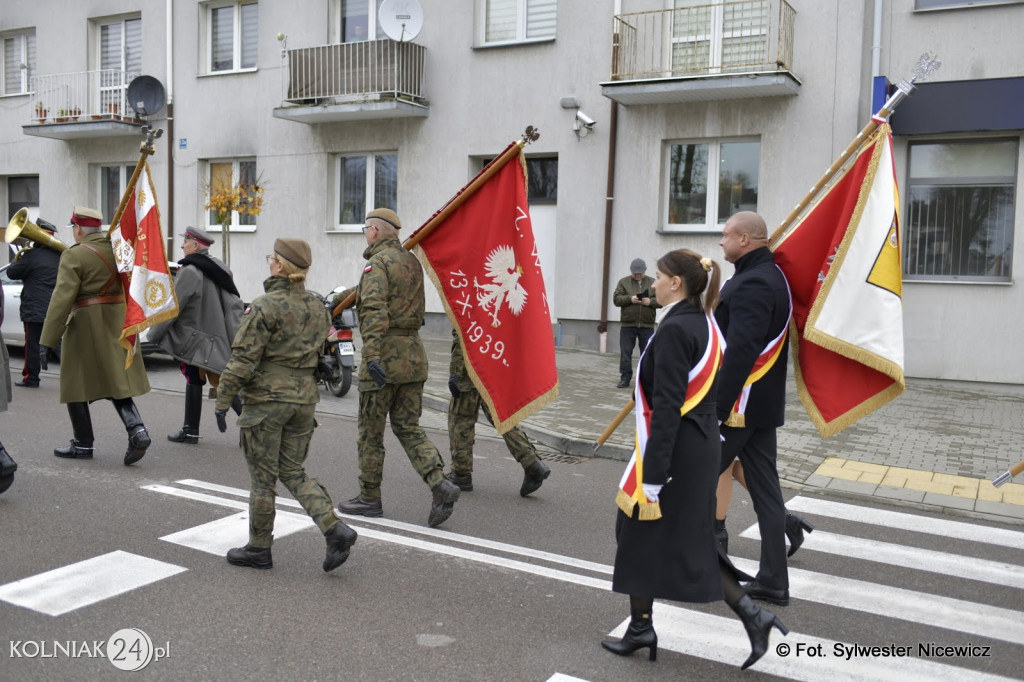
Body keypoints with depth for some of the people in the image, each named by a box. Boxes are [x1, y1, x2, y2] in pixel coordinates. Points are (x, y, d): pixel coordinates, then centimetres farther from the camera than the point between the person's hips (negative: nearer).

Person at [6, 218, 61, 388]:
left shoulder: (31, 255, -14)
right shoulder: (59, 255, 6)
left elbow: (12, 273, -5)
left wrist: (17, 258, 13)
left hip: (34, 310, -6)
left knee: (32, 344, 1)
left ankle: (30, 378, 6)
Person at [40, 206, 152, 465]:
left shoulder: (73, 256, -12)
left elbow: (62, 298, -17)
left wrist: (49, 339, -15)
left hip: (86, 324, -6)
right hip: (117, 323, 6)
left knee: (76, 384, 9)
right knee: (117, 381, 10)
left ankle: (83, 444, 15)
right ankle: (137, 430, -9)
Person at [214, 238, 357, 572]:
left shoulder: (264, 307, -13)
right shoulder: (317, 307, 8)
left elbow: (243, 360, -15)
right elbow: (325, 356, 14)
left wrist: (223, 401, -8)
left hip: (267, 400, -6)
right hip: (305, 399, 7)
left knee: (262, 477, 7)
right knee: (293, 471, 16)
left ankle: (259, 549, 21)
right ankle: (335, 529, 1)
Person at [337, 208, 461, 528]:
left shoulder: (377, 263, -11)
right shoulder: (412, 262, 15)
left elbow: (374, 311, -24)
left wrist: (372, 356, -32)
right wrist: (343, 296, 39)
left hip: (385, 355, -7)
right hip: (414, 353, 8)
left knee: (370, 430, 7)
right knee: (408, 428, 11)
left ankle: (369, 498, 19)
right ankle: (440, 485, -6)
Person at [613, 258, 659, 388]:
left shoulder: (653, 283, 7)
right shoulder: (623, 282, 6)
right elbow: (616, 299, -2)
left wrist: (651, 301, -17)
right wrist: (630, 299, -18)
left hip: (647, 325, 0)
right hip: (627, 324, 0)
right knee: (625, 353, 0)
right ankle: (625, 378, 7)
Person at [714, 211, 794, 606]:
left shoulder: (752, 284, -19)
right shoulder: (773, 276, 14)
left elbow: (739, 351, -26)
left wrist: (715, 407, -24)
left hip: (738, 405, -10)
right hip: (761, 404, 10)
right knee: (765, 488, 11)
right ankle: (773, 581, 17)